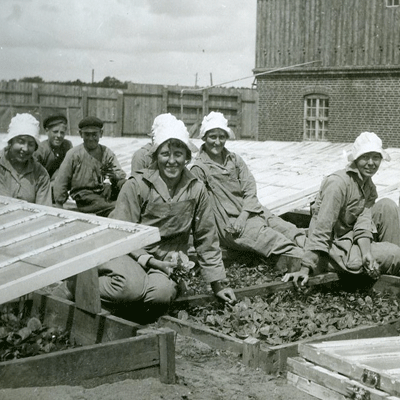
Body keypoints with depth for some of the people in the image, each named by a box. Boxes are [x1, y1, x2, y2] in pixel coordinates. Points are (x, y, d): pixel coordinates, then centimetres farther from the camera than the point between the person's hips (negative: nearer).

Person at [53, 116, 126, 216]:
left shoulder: (107, 153, 13)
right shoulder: (74, 154, 3)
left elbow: (122, 176, 4)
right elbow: (61, 182, 3)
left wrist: (115, 176, -20)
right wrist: (59, 206, -2)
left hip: (104, 192, 4)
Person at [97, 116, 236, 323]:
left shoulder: (196, 189, 0)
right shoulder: (137, 185, -9)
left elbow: (206, 238, 8)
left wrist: (217, 284, 10)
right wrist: (147, 260, -21)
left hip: (162, 261, 2)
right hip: (129, 253, -2)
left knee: (162, 292, -32)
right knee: (132, 288, -35)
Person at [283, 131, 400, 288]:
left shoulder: (369, 187, 5)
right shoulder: (338, 182, -21)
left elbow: (363, 221, -9)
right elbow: (322, 227, -25)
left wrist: (366, 252, -28)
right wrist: (306, 268, -28)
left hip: (352, 238, 8)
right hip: (335, 246, -8)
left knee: (387, 206, -6)